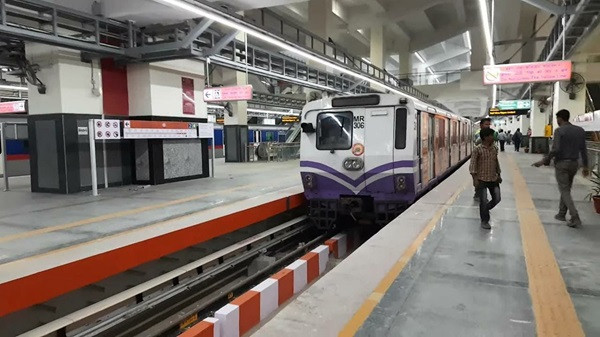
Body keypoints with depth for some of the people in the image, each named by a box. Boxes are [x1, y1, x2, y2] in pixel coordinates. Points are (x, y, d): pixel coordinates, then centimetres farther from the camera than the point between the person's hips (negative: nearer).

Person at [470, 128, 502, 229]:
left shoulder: (495, 149, 5)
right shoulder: (477, 149, -13)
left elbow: (496, 163, 16)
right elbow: (473, 164, -13)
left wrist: (498, 175, 16)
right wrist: (475, 179, -19)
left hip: (493, 179, 5)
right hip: (482, 179, -5)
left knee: (497, 199, 7)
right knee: (483, 201, -1)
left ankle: (485, 209, 35)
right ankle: (484, 221, 16)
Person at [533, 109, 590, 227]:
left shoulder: (559, 131, -12)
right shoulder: (580, 130, 8)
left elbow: (555, 149, -21)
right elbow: (583, 150, 9)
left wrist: (544, 161, -14)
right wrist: (585, 166, 15)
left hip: (562, 164, -6)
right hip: (574, 164, 6)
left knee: (564, 191, -2)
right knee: (566, 190, 18)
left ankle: (575, 218, -9)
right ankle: (561, 214, 26)